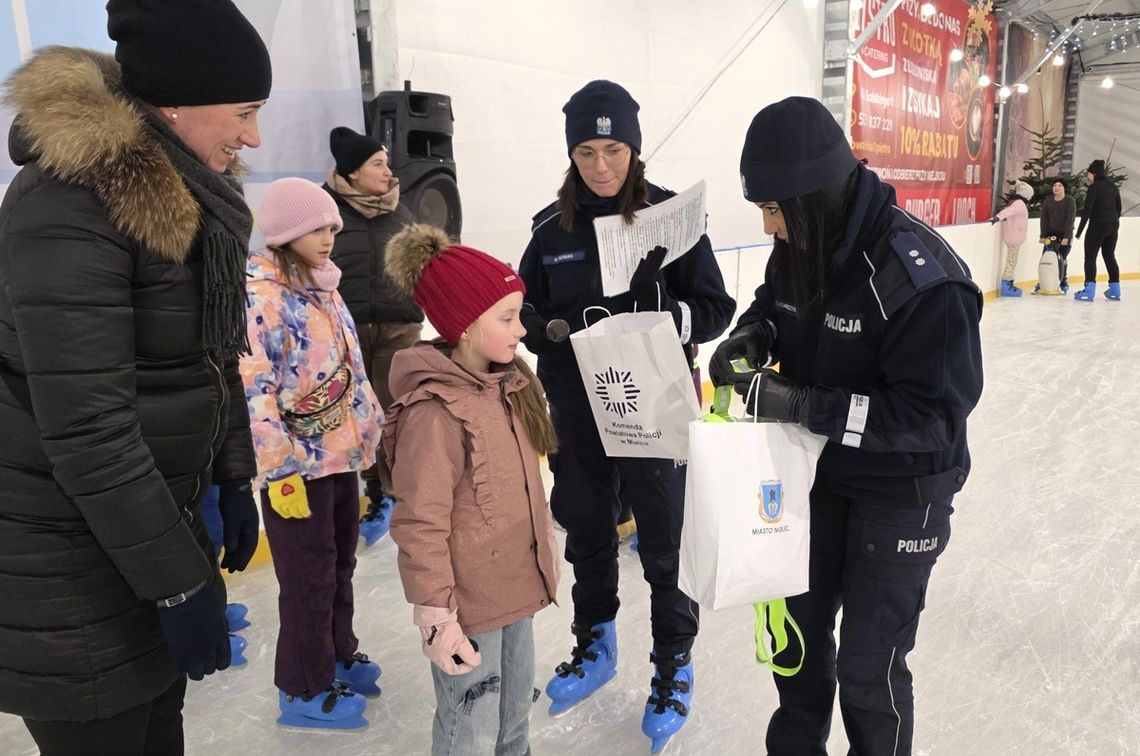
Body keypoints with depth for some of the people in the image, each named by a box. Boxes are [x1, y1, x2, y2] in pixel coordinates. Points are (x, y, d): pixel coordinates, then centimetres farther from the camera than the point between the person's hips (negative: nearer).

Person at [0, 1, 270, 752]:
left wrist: (234, 480, 11)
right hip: (68, 554, -7)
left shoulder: (194, 192, 4)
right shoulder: (71, 200, -23)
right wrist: (177, 580, -22)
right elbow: (84, 426, -26)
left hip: (153, 512, 8)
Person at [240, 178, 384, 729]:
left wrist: (370, 430, 19)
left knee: (340, 564, 20)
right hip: (297, 465, -8)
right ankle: (305, 690, 24)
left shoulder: (323, 287, 10)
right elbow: (252, 390, -22)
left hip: (341, 453, 8)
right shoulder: (260, 296, -17)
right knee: (309, 579, 5)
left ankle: (338, 657, 40)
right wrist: (279, 469, -22)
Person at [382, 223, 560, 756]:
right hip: (470, 603, -8)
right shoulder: (435, 410, -25)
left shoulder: (509, 382, 1)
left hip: (517, 587, 8)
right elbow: (420, 526, -21)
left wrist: (544, 555, 19)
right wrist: (435, 617, -18)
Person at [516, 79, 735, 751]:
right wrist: (547, 329, -13)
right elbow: (527, 311, 8)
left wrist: (671, 319, -26)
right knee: (586, 533, 18)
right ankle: (595, 646, 42)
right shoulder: (553, 226, 2)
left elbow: (717, 308, -7)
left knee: (664, 543, 8)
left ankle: (674, 665, 32)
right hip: (577, 413, 4)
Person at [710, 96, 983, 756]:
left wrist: (805, 406, -32)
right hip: (821, 469, 7)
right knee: (798, 624, 21)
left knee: (868, 664, 6)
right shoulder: (799, 247, -8)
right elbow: (772, 303, 12)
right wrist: (753, 335, -11)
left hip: (901, 490, -6)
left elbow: (937, 410, -28)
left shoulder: (921, 275, -29)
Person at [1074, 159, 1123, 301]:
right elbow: (1118, 208, 16)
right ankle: (1115, 290, 18)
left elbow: (1087, 210, -15)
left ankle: (1089, 291, -12)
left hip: (1098, 225, -8)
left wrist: (1079, 230, -12)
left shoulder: (1094, 187, -12)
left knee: (1090, 257, -4)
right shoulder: (1113, 187, 11)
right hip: (1113, 225, 8)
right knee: (1109, 256, 15)